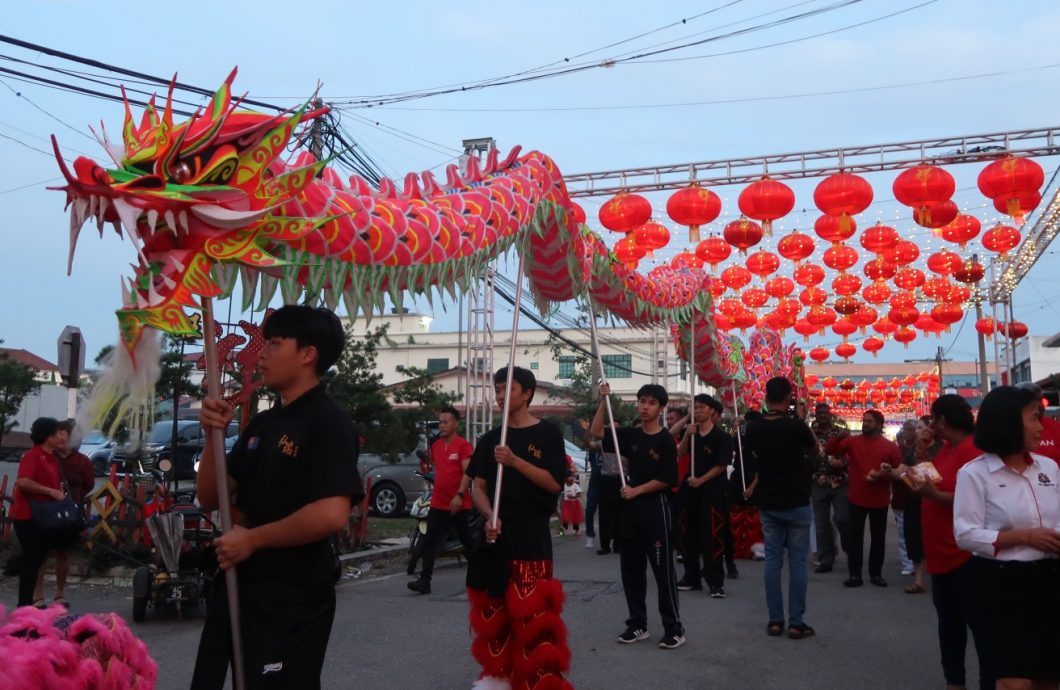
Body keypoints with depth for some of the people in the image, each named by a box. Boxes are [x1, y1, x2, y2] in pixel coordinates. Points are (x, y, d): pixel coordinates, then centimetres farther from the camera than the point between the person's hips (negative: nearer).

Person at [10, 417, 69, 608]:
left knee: (37, 560, 12)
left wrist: (60, 491, 7)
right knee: (31, 560, -6)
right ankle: (24, 604, 0)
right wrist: (51, 491, -23)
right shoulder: (33, 455, -14)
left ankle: (31, 601, 19)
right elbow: (22, 482, -28)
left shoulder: (53, 458, 13)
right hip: (28, 516, -9)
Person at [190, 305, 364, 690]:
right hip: (238, 582, 9)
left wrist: (252, 539, -15)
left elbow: (331, 514, -27)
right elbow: (210, 499, 12)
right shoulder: (261, 424, 11)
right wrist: (213, 436, -4)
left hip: (293, 596, -8)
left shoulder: (329, 422, -15)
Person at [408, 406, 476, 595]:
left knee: (468, 542, 8)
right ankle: (424, 581, 0)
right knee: (429, 542, -1)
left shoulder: (463, 445, -10)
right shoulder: (436, 445, 11)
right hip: (438, 504, 6)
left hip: (459, 505, -6)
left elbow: (468, 472, -17)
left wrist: (459, 495, -25)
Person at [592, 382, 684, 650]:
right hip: (631, 507, 6)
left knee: (663, 570, -2)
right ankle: (637, 624, 23)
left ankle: (674, 629, 7)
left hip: (656, 507, -6)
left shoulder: (665, 440, -8)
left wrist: (636, 490, -10)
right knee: (631, 569, 11)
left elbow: (667, 479, -12)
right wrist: (603, 402, -1)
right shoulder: (631, 434, 8)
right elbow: (597, 432, 8)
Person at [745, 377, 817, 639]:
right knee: (798, 562, 3)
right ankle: (796, 622, 5)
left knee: (772, 560, 9)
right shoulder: (796, 425, -15)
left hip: (768, 504, 4)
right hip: (796, 503, -3)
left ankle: (775, 620, 11)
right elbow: (814, 450, 5)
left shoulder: (753, 427, -3)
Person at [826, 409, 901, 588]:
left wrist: (881, 476, -17)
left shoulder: (891, 447, -1)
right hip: (857, 499, 0)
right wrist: (839, 437, -21)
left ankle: (876, 573, 20)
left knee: (878, 537, 8)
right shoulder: (852, 441, 2)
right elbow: (829, 450, -3)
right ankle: (855, 574, 6)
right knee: (854, 536, 1)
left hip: (879, 501, 0)